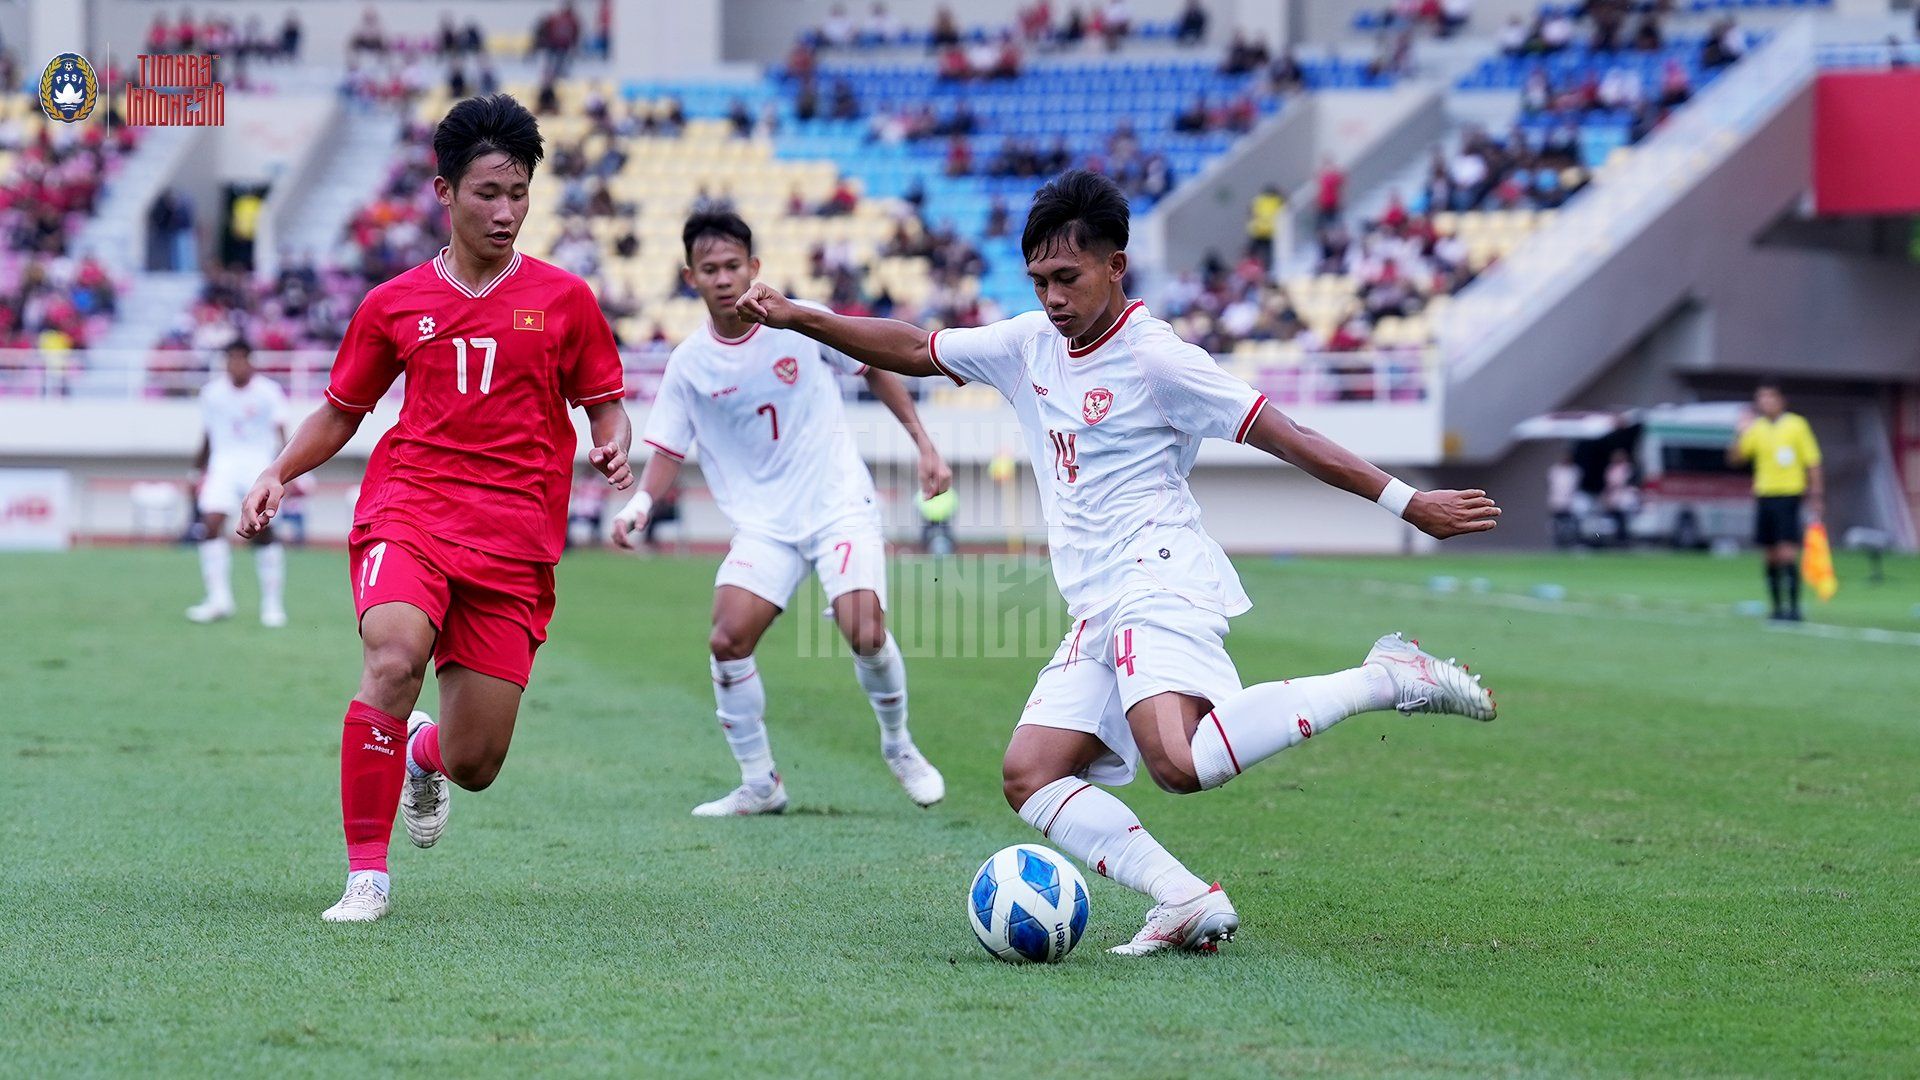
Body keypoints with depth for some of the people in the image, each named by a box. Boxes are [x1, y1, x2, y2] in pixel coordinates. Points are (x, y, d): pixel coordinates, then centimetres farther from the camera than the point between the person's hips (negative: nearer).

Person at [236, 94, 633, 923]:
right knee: (393, 657, -33)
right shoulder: (394, 304, 9)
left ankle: (426, 755, 40)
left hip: (514, 537, 0)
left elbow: (606, 408, 12)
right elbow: (340, 411, 20)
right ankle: (367, 875, -21)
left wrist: (613, 450, -10)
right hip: (407, 511, 0)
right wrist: (278, 474, 3)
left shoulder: (563, 300, 7)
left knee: (473, 765, -1)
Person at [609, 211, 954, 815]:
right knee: (727, 640, -17)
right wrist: (641, 503, -15)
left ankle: (898, 746, 10)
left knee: (865, 634, -20)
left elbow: (877, 371, 7)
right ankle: (759, 785, 1)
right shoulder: (689, 364, -2)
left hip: (840, 504, -2)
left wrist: (924, 446, 5)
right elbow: (669, 451, 5)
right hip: (763, 524, 2)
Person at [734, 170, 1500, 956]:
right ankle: (1188, 902, -12)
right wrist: (795, 318, 14)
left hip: (1160, 581, -8)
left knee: (1178, 762, -32)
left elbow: (1282, 435, -8)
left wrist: (1407, 502, -10)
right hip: (1098, 611, 8)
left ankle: (1384, 680, -18)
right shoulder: (1029, 346, 14)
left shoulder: (1154, 359, -8)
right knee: (1029, 777, -5)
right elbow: (913, 350, 23)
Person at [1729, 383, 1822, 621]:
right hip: (1763, 496, 4)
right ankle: (1778, 608, 11)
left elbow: (1812, 463, 1)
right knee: (1770, 558, 4)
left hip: (1789, 496, -4)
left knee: (1787, 554, -12)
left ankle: (1793, 608, -9)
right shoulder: (1756, 428, 9)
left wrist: (1816, 497, -5)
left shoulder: (1797, 425, -1)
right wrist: (1741, 434, -10)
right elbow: (1734, 458, 5)